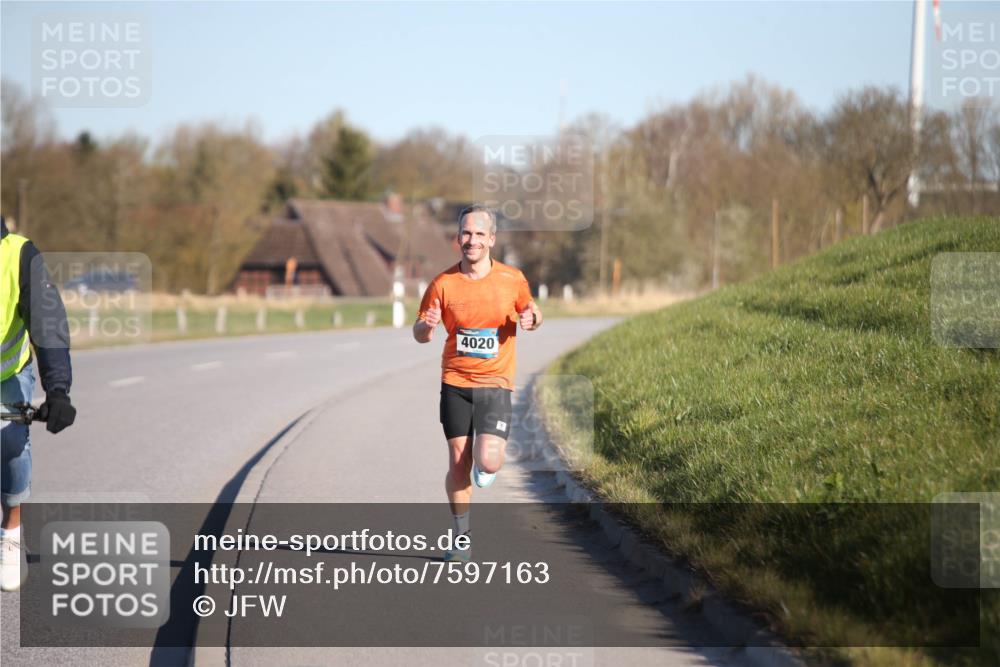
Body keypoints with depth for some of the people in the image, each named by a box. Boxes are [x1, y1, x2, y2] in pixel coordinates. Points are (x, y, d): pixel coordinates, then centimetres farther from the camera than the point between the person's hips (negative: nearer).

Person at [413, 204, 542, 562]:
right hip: (455, 383, 1)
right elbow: (420, 334, 4)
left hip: (495, 383, -1)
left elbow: (529, 311, 15)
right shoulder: (443, 284, -3)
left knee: (488, 462, -14)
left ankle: (484, 465, 25)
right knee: (458, 463, 1)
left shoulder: (513, 280, -3)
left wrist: (532, 319, -9)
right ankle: (462, 540, 16)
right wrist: (427, 325, -19)